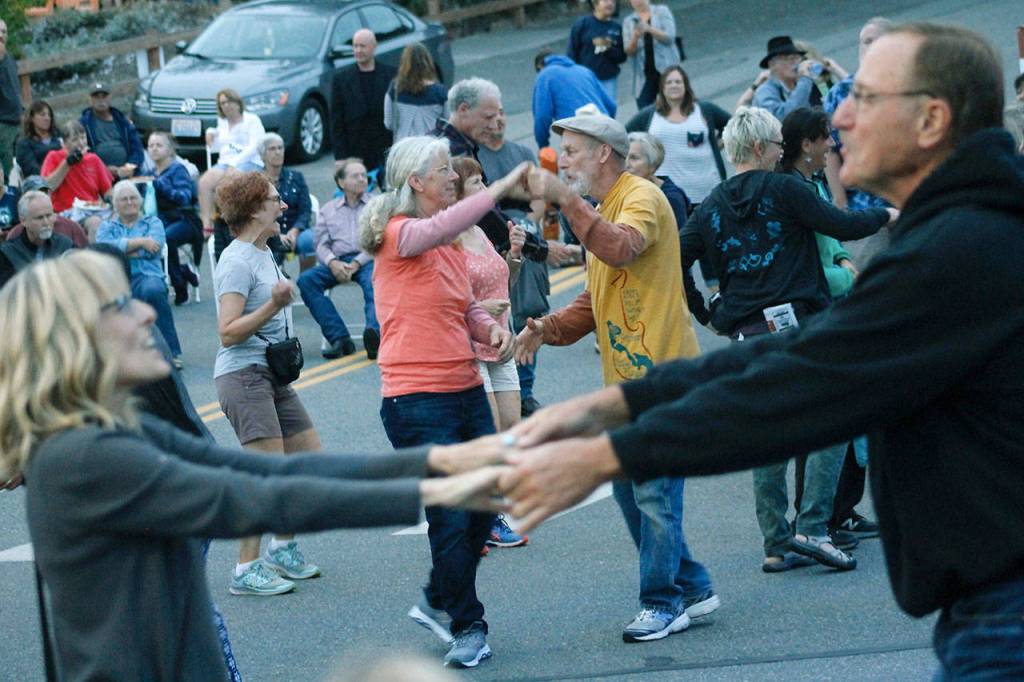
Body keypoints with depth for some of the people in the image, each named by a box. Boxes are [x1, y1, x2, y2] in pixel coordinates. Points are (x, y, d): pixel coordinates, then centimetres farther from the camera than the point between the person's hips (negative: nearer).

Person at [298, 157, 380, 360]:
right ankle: (339, 337, -33)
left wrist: (356, 264, -13)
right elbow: (321, 244, 13)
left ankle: (374, 332, -63)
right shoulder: (328, 209, 21)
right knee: (306, 280, -25)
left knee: (374, 282, -38)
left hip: (367, 260, -3)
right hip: (337, 261, 3)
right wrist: (333, 263, -11)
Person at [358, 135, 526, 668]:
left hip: (467, 391, 8)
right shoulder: (398, 234, -11)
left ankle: (437, 603, 32)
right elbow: (442, 225, -32)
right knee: (451, 519, -3)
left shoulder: (450, 246, 14)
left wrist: (492, 329, -3)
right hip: (417, 399, -8)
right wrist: (505, 184, -36)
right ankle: (467, 629, 12)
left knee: (485, 509, 12)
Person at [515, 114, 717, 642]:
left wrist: (565, 200, -34)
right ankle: (691, 588, 21)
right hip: (625, 379, 10)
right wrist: (549, 328, 7)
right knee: (629, 491, 12)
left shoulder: (642, 198, -9)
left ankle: (662, 603, 4)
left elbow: (620, 248, -32)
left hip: (660, 373, -10)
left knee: (654, 492, -6)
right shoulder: (599, 212, 20)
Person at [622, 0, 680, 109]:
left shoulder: (662, 11, 6)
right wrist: (635, 37, -18)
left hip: (666, 71, -2)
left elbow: (669, 37, -8)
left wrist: (649, 29, -22)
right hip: (643, 74, 2)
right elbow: (629, 52, 2)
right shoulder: (628, 22, 11)